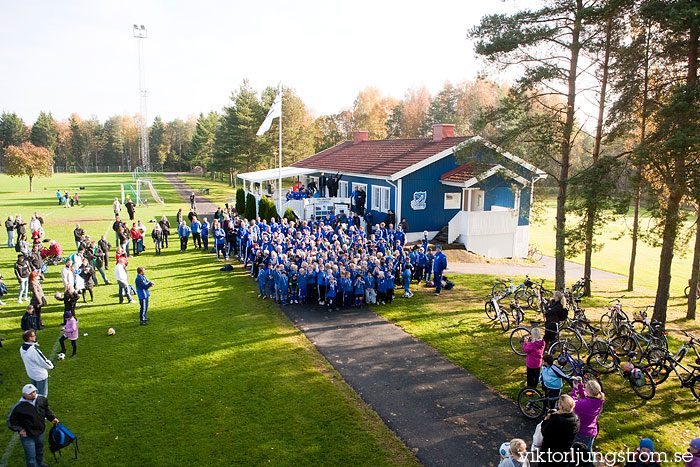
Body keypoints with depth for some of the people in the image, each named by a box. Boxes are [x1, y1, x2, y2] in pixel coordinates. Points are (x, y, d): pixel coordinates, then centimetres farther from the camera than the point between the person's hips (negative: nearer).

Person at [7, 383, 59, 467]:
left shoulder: (42, 399, -11)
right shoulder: (18, 407, -26)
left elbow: (46, 409, 9)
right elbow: (11, 420, -12)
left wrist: (52, 418, 1)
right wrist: (19, 429, -19)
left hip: (40, 432, 6)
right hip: (27, 436, -6)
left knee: (40, 450, 30)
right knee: (31, 457, 5)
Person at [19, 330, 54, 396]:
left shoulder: (22, 348, -7)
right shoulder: (33, 350, -33)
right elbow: (44, 362, -22)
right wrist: (51, 366, -3)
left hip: (31, 374, 8)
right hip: (40, 376, -8)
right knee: (42, 395, 8)